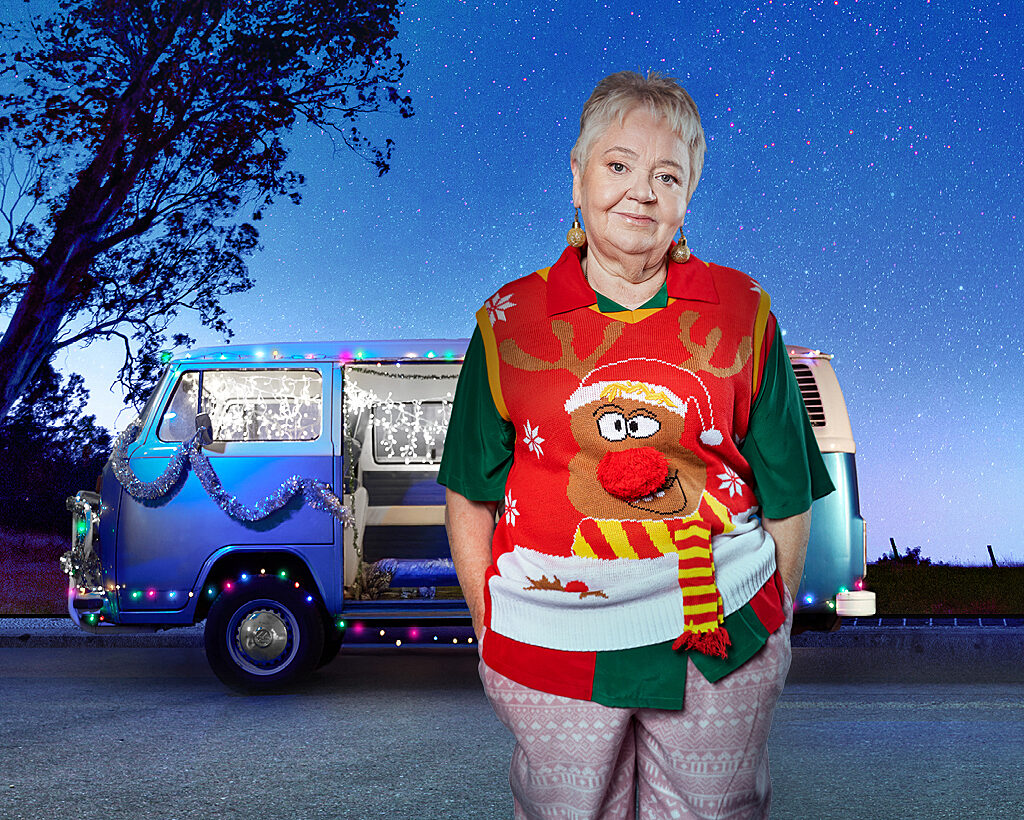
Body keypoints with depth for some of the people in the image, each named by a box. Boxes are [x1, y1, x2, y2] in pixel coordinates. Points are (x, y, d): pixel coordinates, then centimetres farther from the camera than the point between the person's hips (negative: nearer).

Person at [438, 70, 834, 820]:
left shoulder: (743, 315, -2)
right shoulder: (509, 322, -2)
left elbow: (787, 496, 3)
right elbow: (470, 497, 3)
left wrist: (772, 625, 4)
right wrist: (491, 629, 2)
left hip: (719, 642, 1)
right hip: (551, 646, 0)